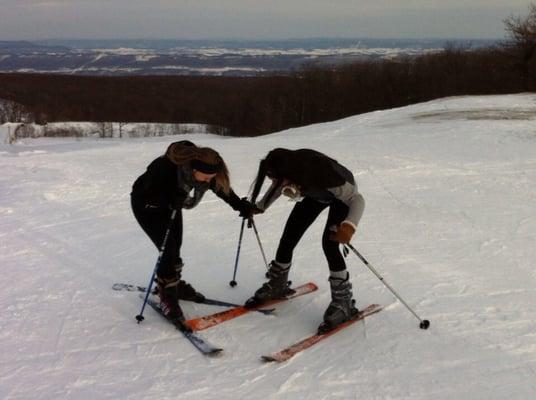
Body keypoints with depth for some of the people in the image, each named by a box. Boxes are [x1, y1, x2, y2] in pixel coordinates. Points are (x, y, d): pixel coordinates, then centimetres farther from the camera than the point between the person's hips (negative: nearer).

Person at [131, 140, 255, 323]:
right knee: (169, 250, -14)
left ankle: (173, 284, 33)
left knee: (175, 249, 11)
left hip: (170, 205, 6)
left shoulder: (203, 165, -23)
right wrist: (171, 200, -46)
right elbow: (147, 195, -31)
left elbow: (221, 186, -4)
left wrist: (240, 205, -8)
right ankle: (167, 295, 1)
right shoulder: (165, 167, -42)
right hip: (146, 204, -6)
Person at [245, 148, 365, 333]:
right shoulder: (287, 168, -28)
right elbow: (278, 187, -3)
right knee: (288, 237, 1)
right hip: (315, 194, 6)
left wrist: (349, 225, -56)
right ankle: (277, 285, 24)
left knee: (329, 242, -23)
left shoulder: (323, 173, -45)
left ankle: (343, 301, -9)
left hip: (342, 194, -6)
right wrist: (259, 207, -6)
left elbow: (357, 199, -39)